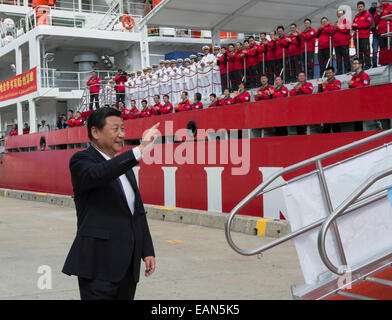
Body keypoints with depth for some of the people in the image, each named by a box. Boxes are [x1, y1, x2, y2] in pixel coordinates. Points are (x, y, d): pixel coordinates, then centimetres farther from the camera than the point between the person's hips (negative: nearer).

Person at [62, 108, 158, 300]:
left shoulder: (124, 165, 17)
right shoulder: (81, 161, -7)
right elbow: (97, 174, -32)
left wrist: (147, 251, 14)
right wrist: (139, 152, -38)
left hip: (128, 263, 8)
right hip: (99, 263, -7)